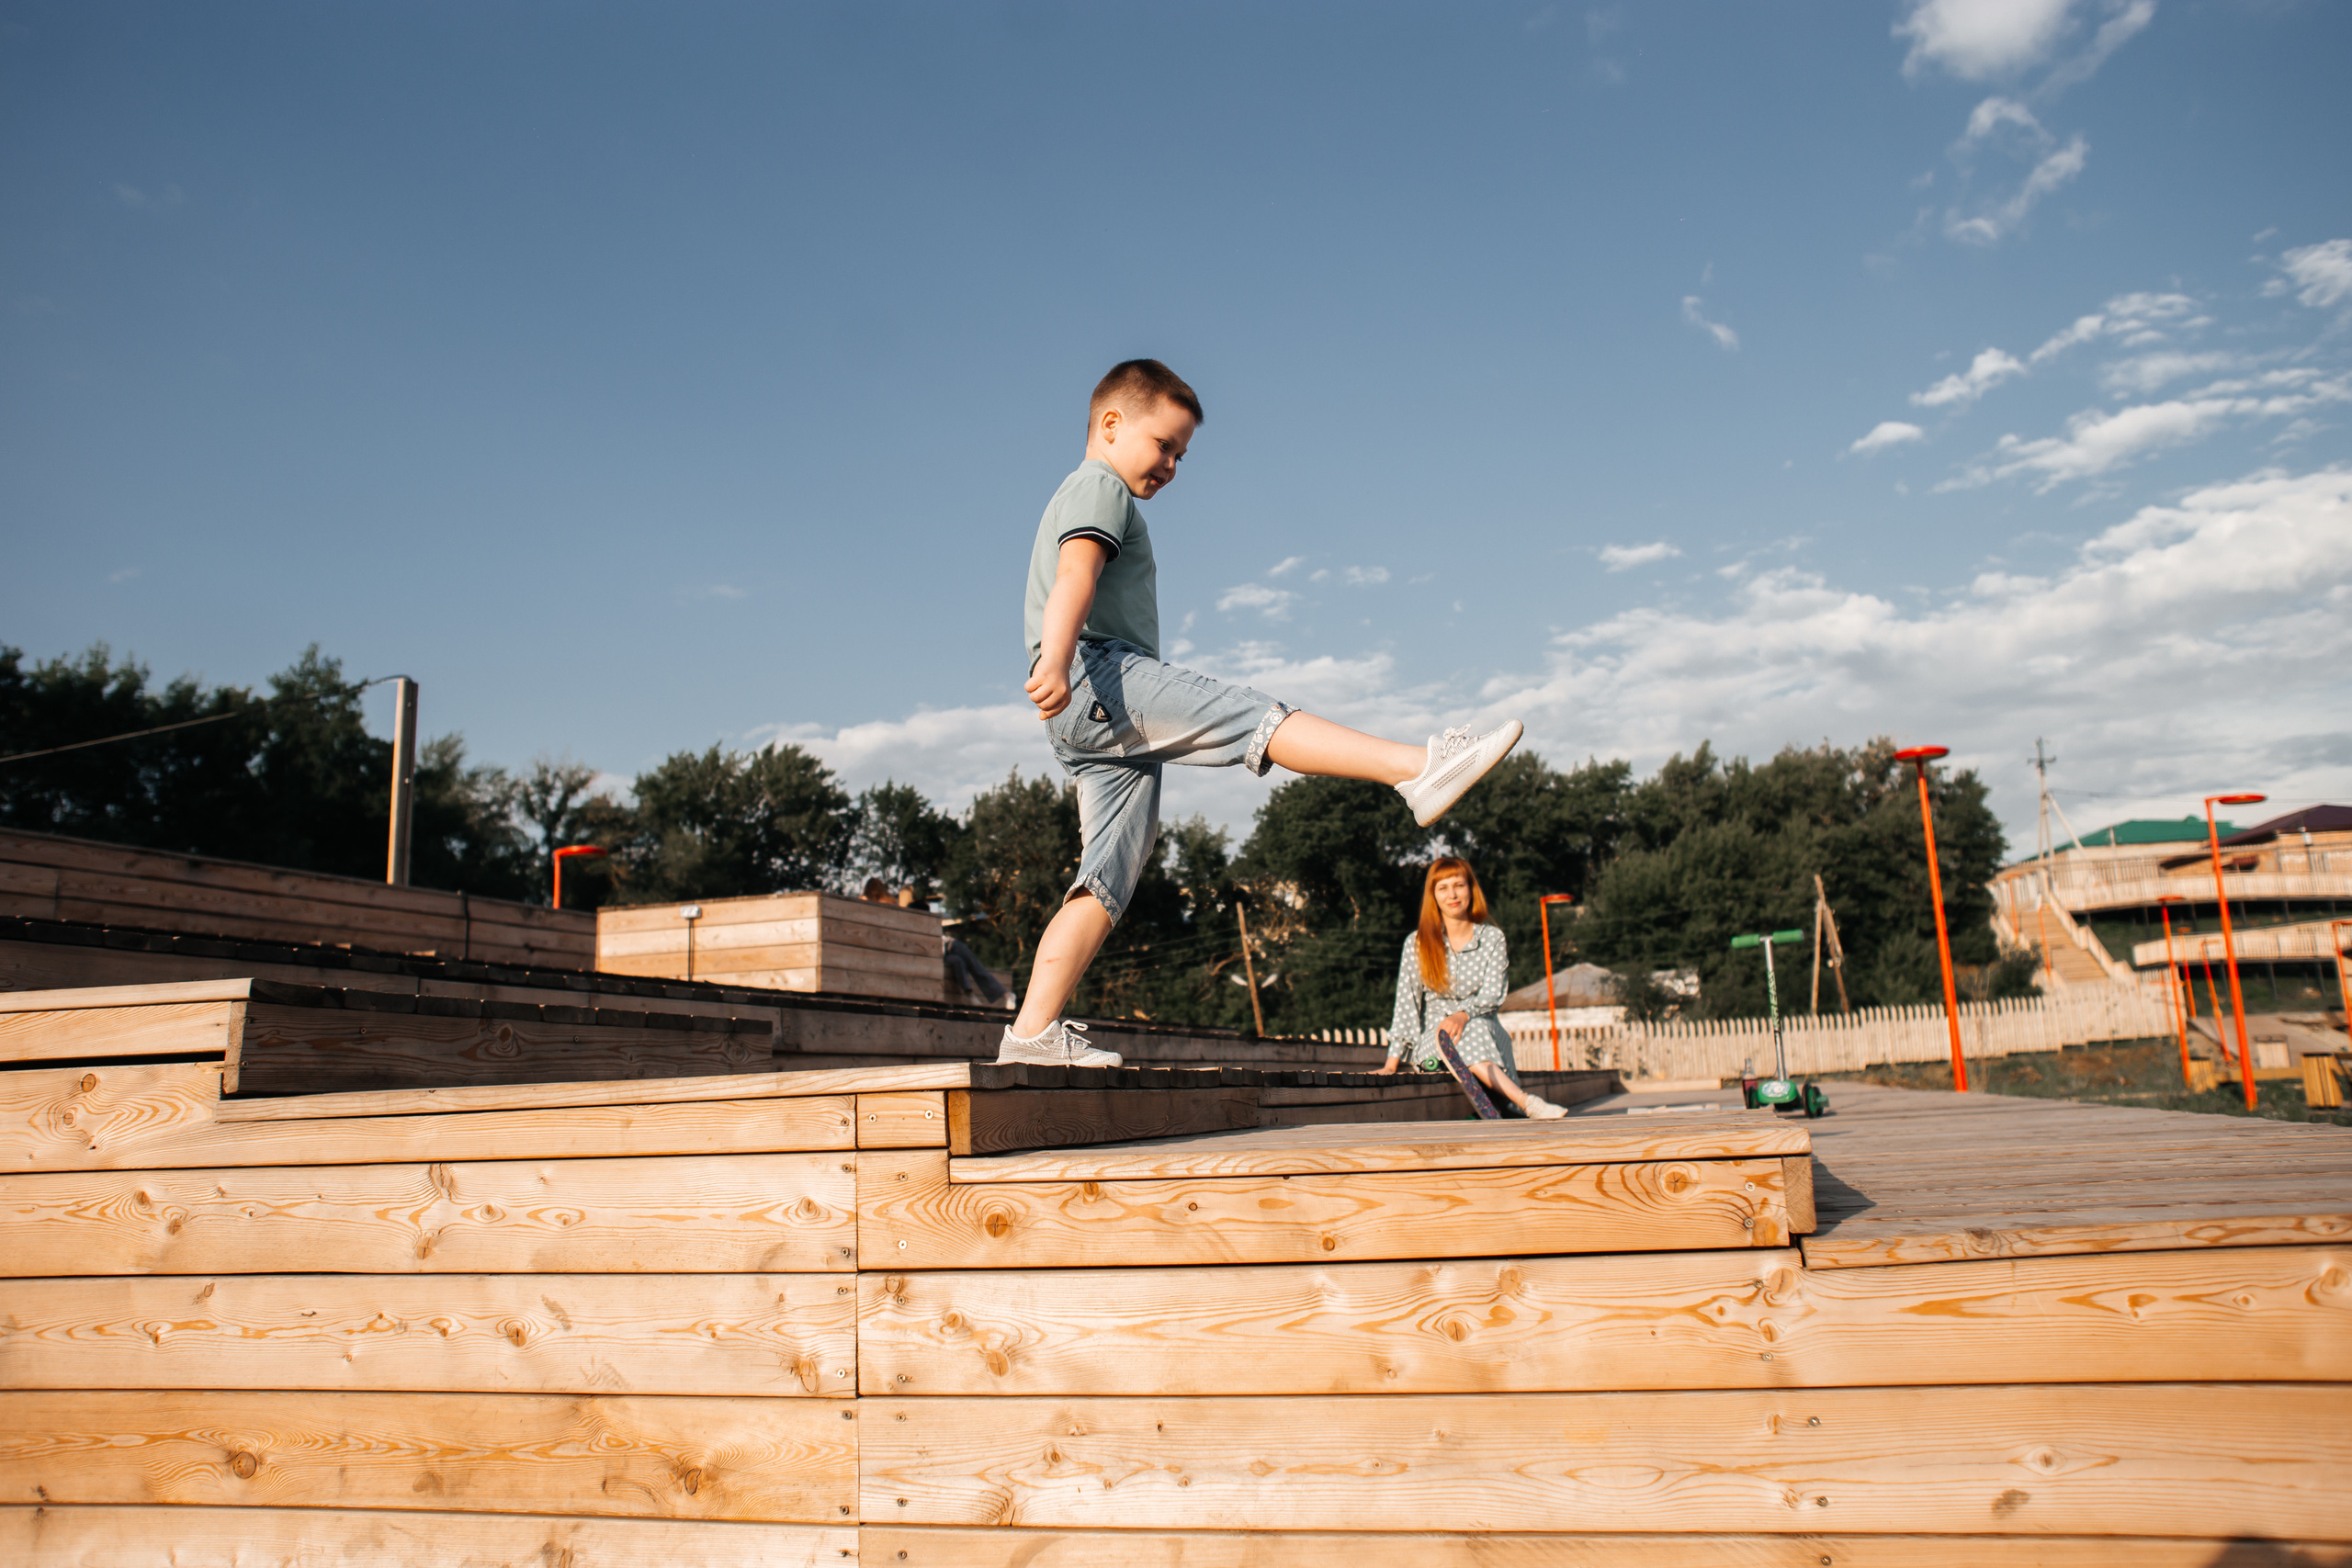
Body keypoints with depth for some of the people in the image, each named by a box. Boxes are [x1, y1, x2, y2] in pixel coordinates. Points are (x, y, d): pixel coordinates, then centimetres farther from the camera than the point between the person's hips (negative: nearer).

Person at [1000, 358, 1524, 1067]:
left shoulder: (1086, 500, 36)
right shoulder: (1099, 487, 3)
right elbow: (1075, 575, -16)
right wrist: (1055, 663, -32)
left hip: (1092, 729, 10)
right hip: (1102, 673, -10)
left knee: (1107, 880, 1)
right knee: (1255, 716, -22)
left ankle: (1034, 1029, -4)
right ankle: (1418, 768, -35)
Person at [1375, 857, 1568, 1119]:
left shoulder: (1493, 937, 6)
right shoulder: (1417, 943, 4)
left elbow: (1493, 993, -3)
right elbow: (1406, 1002, 1)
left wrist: (1463, 1015, -26)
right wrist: (1392, 1062, -8)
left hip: (1485, 1030, 1)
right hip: (1434, 1036, -1)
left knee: (1474, 1029, -35)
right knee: (1449, 1039, -36)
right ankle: (1528, 1103, -49)